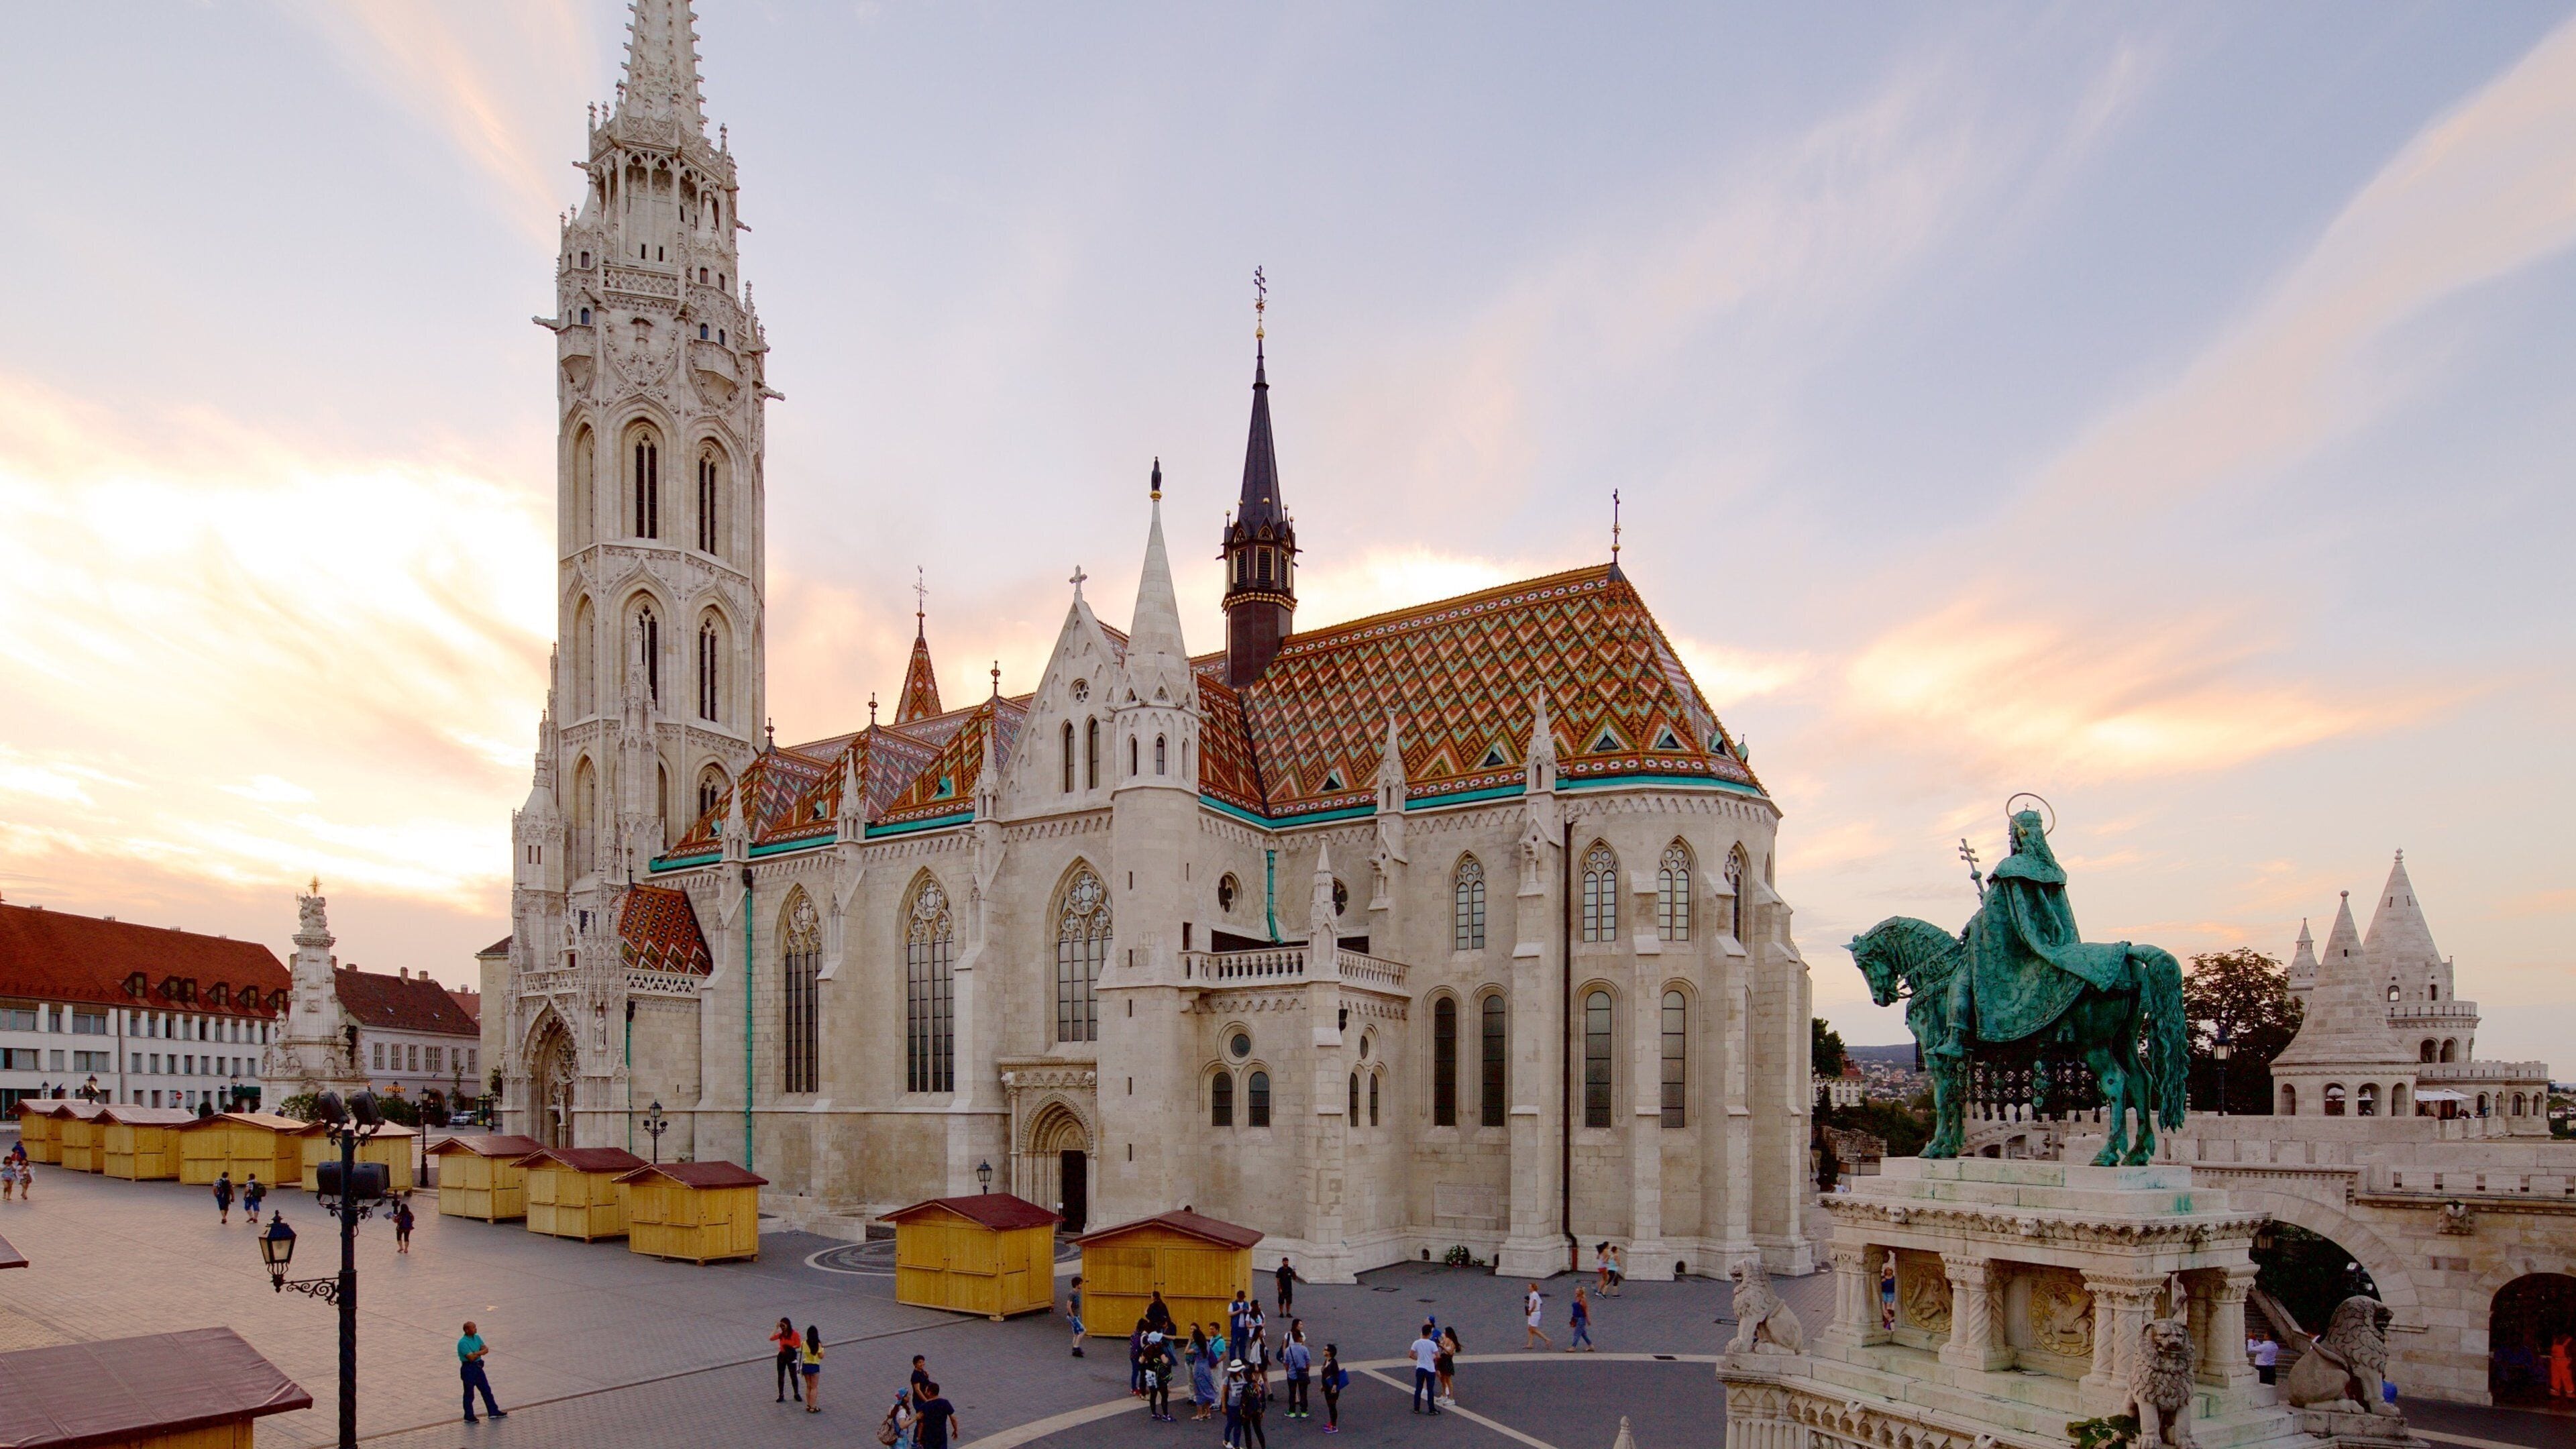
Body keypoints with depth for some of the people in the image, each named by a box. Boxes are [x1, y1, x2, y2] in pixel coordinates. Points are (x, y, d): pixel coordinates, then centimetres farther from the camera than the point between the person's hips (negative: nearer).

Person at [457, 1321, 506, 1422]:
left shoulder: (477, 1337, 5)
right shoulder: (463, 1343, -20)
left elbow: (486, 1349, 1)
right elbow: (471, 1358, -26)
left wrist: (477, 1353, -17)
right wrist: (480, 1353, -10)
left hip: (478, 1367, 8)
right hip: (468, 1369, -8)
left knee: (486, 1390, 14)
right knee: (469, 1394, 4)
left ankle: (494, 1412, 23)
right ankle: (469, 1417, 18)